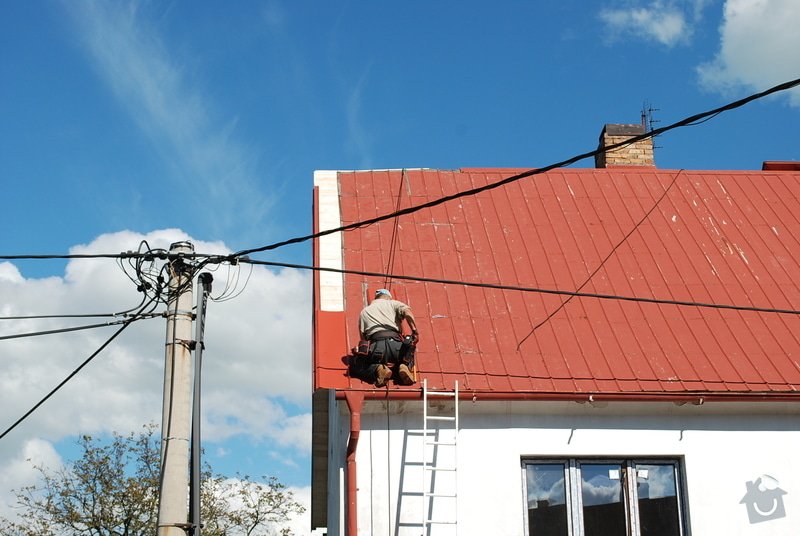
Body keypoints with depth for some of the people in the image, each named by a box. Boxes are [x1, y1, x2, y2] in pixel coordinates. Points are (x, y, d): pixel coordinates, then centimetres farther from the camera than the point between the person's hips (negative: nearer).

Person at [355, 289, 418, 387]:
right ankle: (403, 367, -5)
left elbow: (363, 339, 19)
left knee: (360, 365, 24)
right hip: (396, 345, 1)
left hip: (377, 346, -1)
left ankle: (377, 369, -10)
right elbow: (407, 311, 0)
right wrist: (414, 332, -1)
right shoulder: (393, 303, 23)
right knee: (409, 358, 33)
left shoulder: (364, 311, 28)